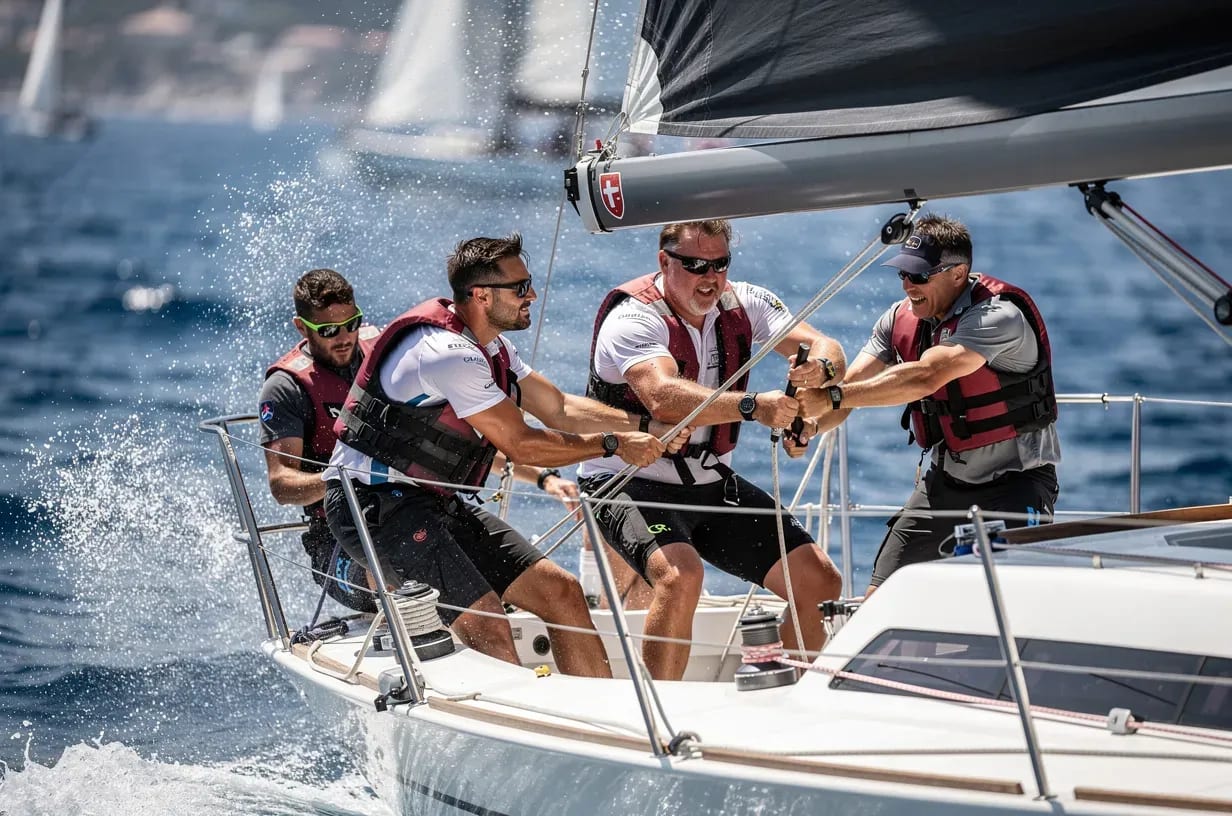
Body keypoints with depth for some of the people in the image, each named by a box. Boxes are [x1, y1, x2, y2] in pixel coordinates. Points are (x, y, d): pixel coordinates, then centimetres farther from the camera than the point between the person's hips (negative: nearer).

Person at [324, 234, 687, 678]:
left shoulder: (491, 346, 10)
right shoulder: (448, 353, -22)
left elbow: (560, 408, 14)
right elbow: (520, 444, -19)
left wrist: (647, 426, 1)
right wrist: (613, 444, -10)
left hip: (436, 504, 10)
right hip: (375, 504, -10)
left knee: (560, 590, 2)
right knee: (487, 624, -26)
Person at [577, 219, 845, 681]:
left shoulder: (743, 304, -1)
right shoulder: (632, 318, -19)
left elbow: (825, 348, -11)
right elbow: (664, 399, -38)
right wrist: (754, 406, -50)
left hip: (712, 485, 7)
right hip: (630, 482, -6)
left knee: (820, 582, -2)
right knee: (681, 574, -35)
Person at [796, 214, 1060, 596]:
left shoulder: (998, 315, -24)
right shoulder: (901, 318, 1)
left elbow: (924, 378, -35)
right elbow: (852, 383, -4)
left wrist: (830, 397, -36)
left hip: (1015, 479, -7)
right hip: (945, 480, 7)